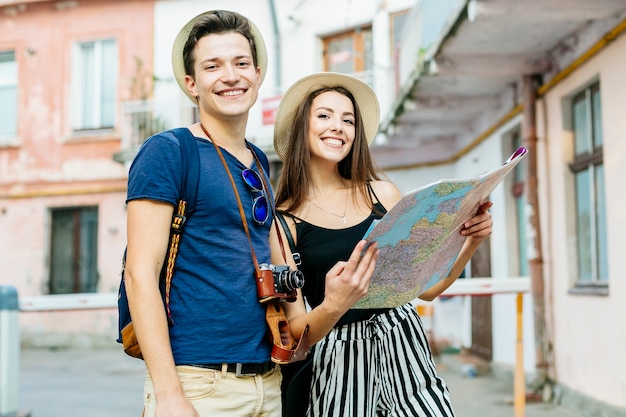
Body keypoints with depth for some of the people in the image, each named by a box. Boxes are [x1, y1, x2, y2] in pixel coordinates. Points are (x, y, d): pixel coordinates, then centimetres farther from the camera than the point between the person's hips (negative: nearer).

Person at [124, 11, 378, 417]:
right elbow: (140, 273, -14)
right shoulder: (167, 151, -7)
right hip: (198, 384, -6)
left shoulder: (259, 164, 12)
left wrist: (333, 305, 2)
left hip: (267, 383, 7)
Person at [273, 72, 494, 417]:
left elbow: (427, 286, 9)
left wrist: (472, 241, -4)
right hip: (337, 359, -2)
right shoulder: (283, 221, -4)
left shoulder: (382, 194, 5)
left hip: (402, 341, 3)